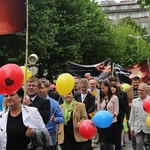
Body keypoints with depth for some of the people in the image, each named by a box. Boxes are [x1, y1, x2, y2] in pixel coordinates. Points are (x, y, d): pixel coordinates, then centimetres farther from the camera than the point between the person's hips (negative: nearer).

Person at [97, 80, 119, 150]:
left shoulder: (114, 98, -5)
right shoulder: (101, 98, 9)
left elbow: (116, 112, -6)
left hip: (112, 123, -3)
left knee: (110, 143, 6)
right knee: (102, 144, -3)